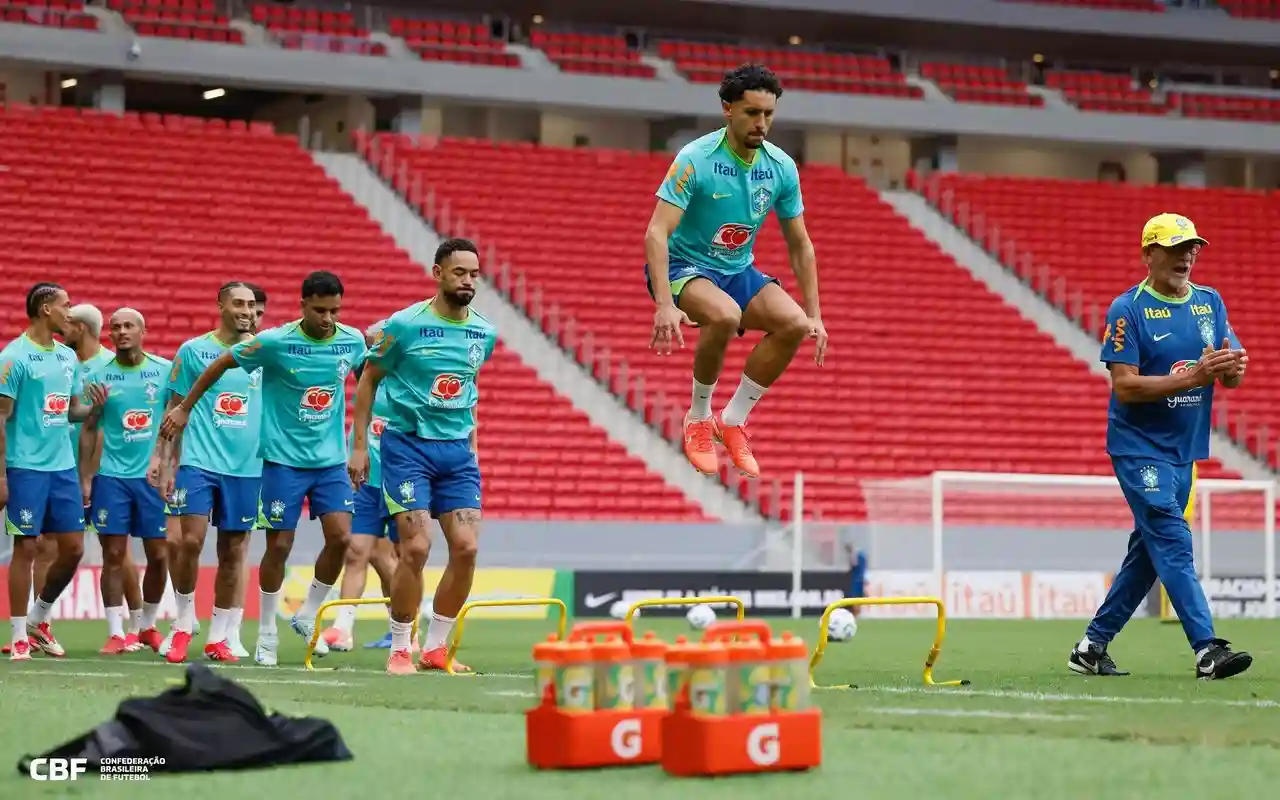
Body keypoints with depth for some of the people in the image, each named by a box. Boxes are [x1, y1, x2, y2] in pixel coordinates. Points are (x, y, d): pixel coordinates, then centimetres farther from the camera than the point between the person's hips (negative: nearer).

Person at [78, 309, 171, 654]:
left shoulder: (166, 371, 1)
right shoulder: (98, 376, 3)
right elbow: (89, 430, 7)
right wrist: (85, 478, 1)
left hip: (155, 475, 0)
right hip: (112, 475, 0)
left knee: (159, 556, 3)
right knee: (114, 555, -2)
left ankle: (147, 627, 21)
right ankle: (116, 633, 2)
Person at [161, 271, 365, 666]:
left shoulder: (353, 341, -3)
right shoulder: (274, 342, -14)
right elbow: (221, 364, -1)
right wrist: (184, 408, 4)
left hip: (331, 459, 3)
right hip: (284, 459, -3)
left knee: (340, 537, -9)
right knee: (279, 544, -1)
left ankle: (307, 615, 12)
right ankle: (267, 632, 15)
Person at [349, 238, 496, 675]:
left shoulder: (484, 333, 5)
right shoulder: (405, 325, -9)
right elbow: (368, 380, 1)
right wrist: (359, 446, -2)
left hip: (457, 450, 5)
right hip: (407, 445, -5)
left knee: (466, 547, -5)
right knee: (416, 548, -12)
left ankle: (435, 647, 9)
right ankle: (400, 649, 3)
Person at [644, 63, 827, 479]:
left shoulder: (781, 167, -5)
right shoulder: (695, 159, -21)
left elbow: (800, 245, 6)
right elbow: (656, 233, -26)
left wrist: (814, 316, 0)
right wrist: (665, 305, -37)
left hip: (738, 269, 6)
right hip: (684, 265, -5)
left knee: (794, 323, -21)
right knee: (725, 315, -37)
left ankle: (733, 421, -3)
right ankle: (698, 418, -12)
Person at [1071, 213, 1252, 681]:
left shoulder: (1210, 303, 8)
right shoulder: (1128, 309, -10)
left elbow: (1232, 377, 4)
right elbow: (1125, 386, -17)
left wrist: (1232, 368, -21)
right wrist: (1192, 378, -26)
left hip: (1183, 449, 7)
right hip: (1139, 446, -7)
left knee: (1150, 550, 11)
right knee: (1173, 542, -17)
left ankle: (1092, 646, 21)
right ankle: (1207, 650, -24)